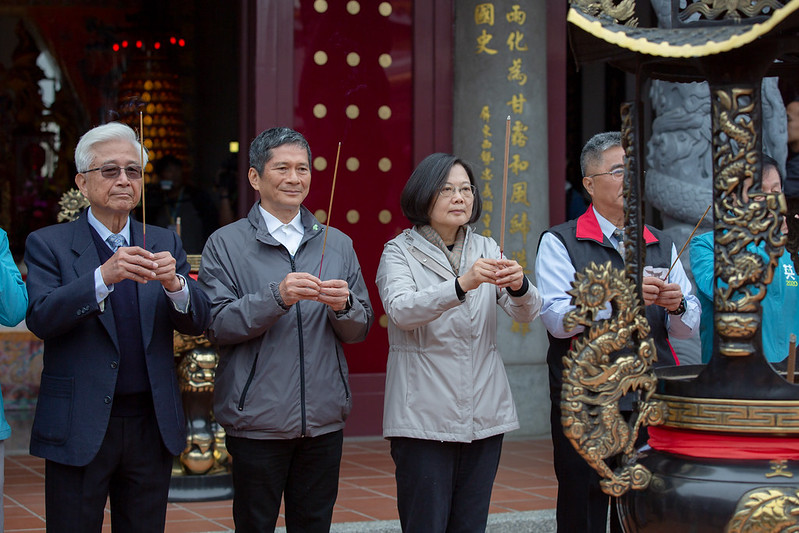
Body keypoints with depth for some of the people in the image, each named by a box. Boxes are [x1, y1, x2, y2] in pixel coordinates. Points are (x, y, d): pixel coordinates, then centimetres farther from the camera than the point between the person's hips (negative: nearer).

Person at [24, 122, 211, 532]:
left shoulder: (165, 244, 10)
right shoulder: (48, 244, 0)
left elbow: (197, 322, 1)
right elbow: (40, 318, -15)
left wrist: (174, 283, -20)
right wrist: (104, 276, -28)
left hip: (151, 424, 3)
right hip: (79, 429, -3)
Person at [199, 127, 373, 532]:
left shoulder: (337, 244, 11)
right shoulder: (225, 244, 0)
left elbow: (360, 330, 10)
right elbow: (217, 325, -10)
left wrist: (343, 306, -11)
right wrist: (276, 298, -22)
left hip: (324, 421, 3)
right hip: (257, 420, -3)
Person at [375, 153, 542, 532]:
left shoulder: (486, 250, 12)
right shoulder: (399, 252, 0)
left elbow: (526, 313, 0)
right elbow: (402, 310, -19)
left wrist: (519, 285, -23)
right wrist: (462, 284, -34)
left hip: (484, 415, 4)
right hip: (423, 416, -4)